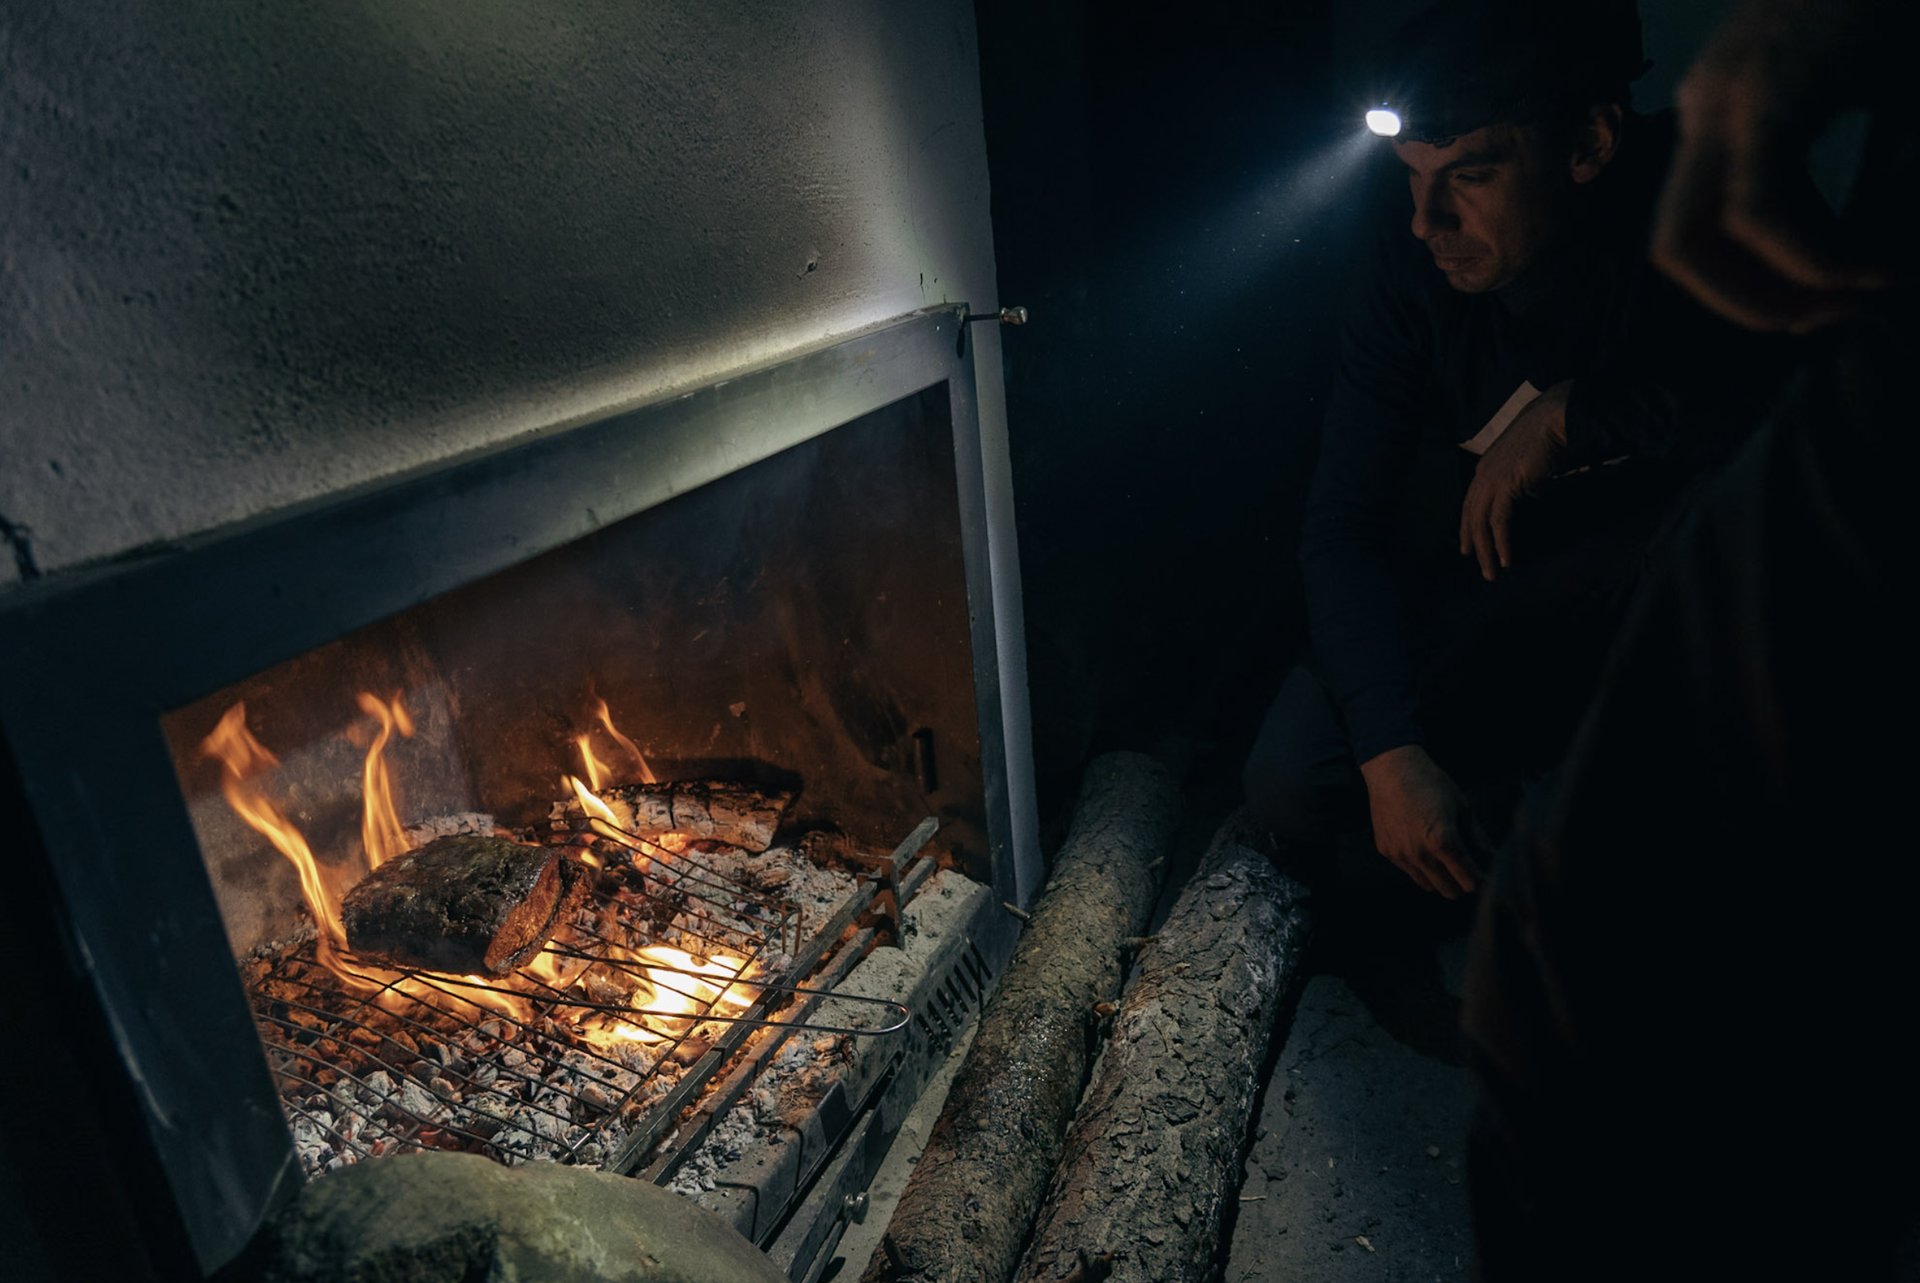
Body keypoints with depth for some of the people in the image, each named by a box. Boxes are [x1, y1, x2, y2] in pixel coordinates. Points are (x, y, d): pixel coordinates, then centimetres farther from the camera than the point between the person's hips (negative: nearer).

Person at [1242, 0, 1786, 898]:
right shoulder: (1410, 277, -16)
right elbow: (1342, 526, -18)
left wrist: (1572, 413, -33)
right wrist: (1389, 753, -28)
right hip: (1494, 595, 2)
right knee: (1291, 783, -16)